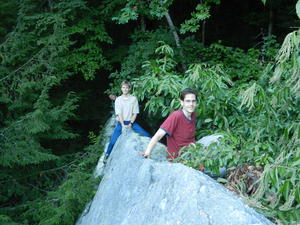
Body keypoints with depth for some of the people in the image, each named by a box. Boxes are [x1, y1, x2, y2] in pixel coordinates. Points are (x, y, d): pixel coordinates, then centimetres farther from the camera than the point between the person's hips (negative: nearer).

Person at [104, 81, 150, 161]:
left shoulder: (134, 99, -1)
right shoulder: (118, 99, -1)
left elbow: (135, 113, -1)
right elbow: (119, 113, -7)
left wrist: (130, 124, -12)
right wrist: (123, 125, -17)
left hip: (131, 122, 0)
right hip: (121, 123, 0)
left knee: (146, 136, -14)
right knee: (113, 140, -12)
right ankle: (107, 155, 10)